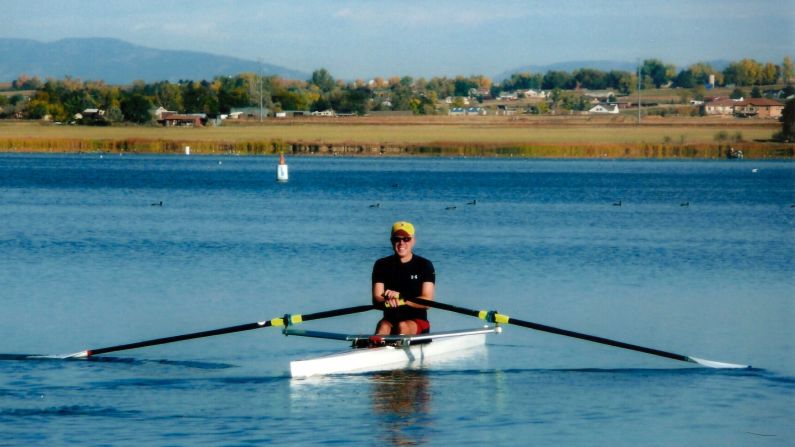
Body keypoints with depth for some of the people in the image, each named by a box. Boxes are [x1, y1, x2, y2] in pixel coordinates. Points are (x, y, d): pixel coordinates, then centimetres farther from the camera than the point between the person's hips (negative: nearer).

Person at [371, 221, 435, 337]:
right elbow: (376, 300, -3)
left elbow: (427, 301, -10)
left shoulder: (424, 265, 1)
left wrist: (400, 297, -26)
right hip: (390, 319, 1)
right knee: (383, 326, -33)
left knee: (402, 326, -34)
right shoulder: (382, 265, 7)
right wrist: (387, 301, -29)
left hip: (418, 322, -1)